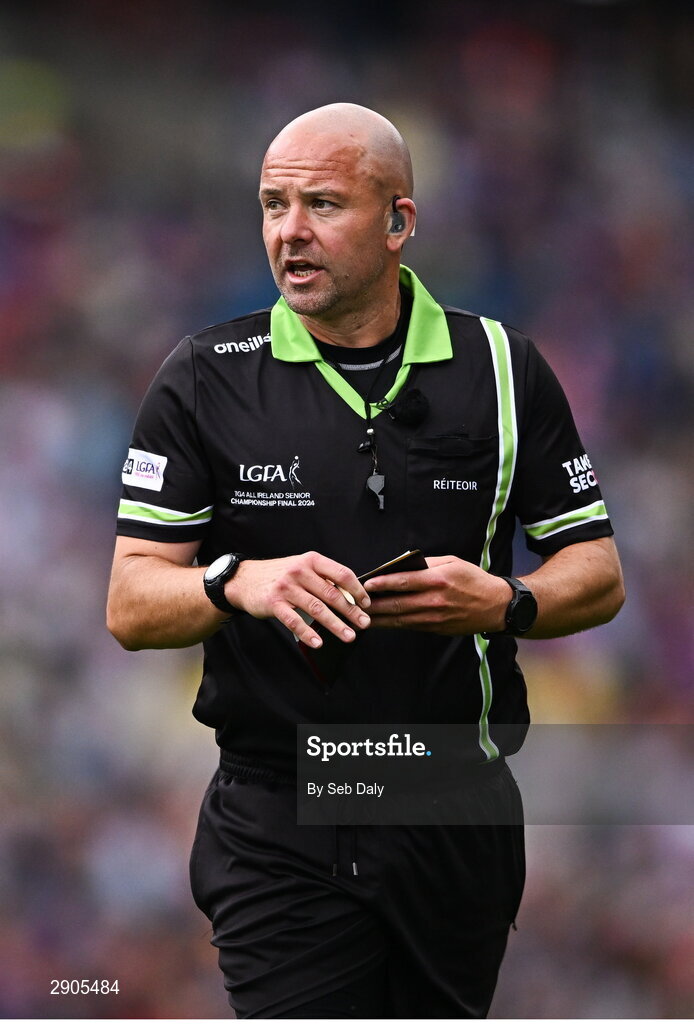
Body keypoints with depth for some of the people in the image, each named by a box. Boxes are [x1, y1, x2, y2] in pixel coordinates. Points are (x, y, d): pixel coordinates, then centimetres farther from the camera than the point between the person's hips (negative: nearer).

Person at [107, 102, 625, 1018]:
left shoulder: (502, 370, 5)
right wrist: (239, 583, -25)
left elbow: (598, 574, 7)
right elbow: (132, 606, -3)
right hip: (277, 829, -2)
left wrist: (504, 602, -15)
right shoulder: (206, 380, 1)